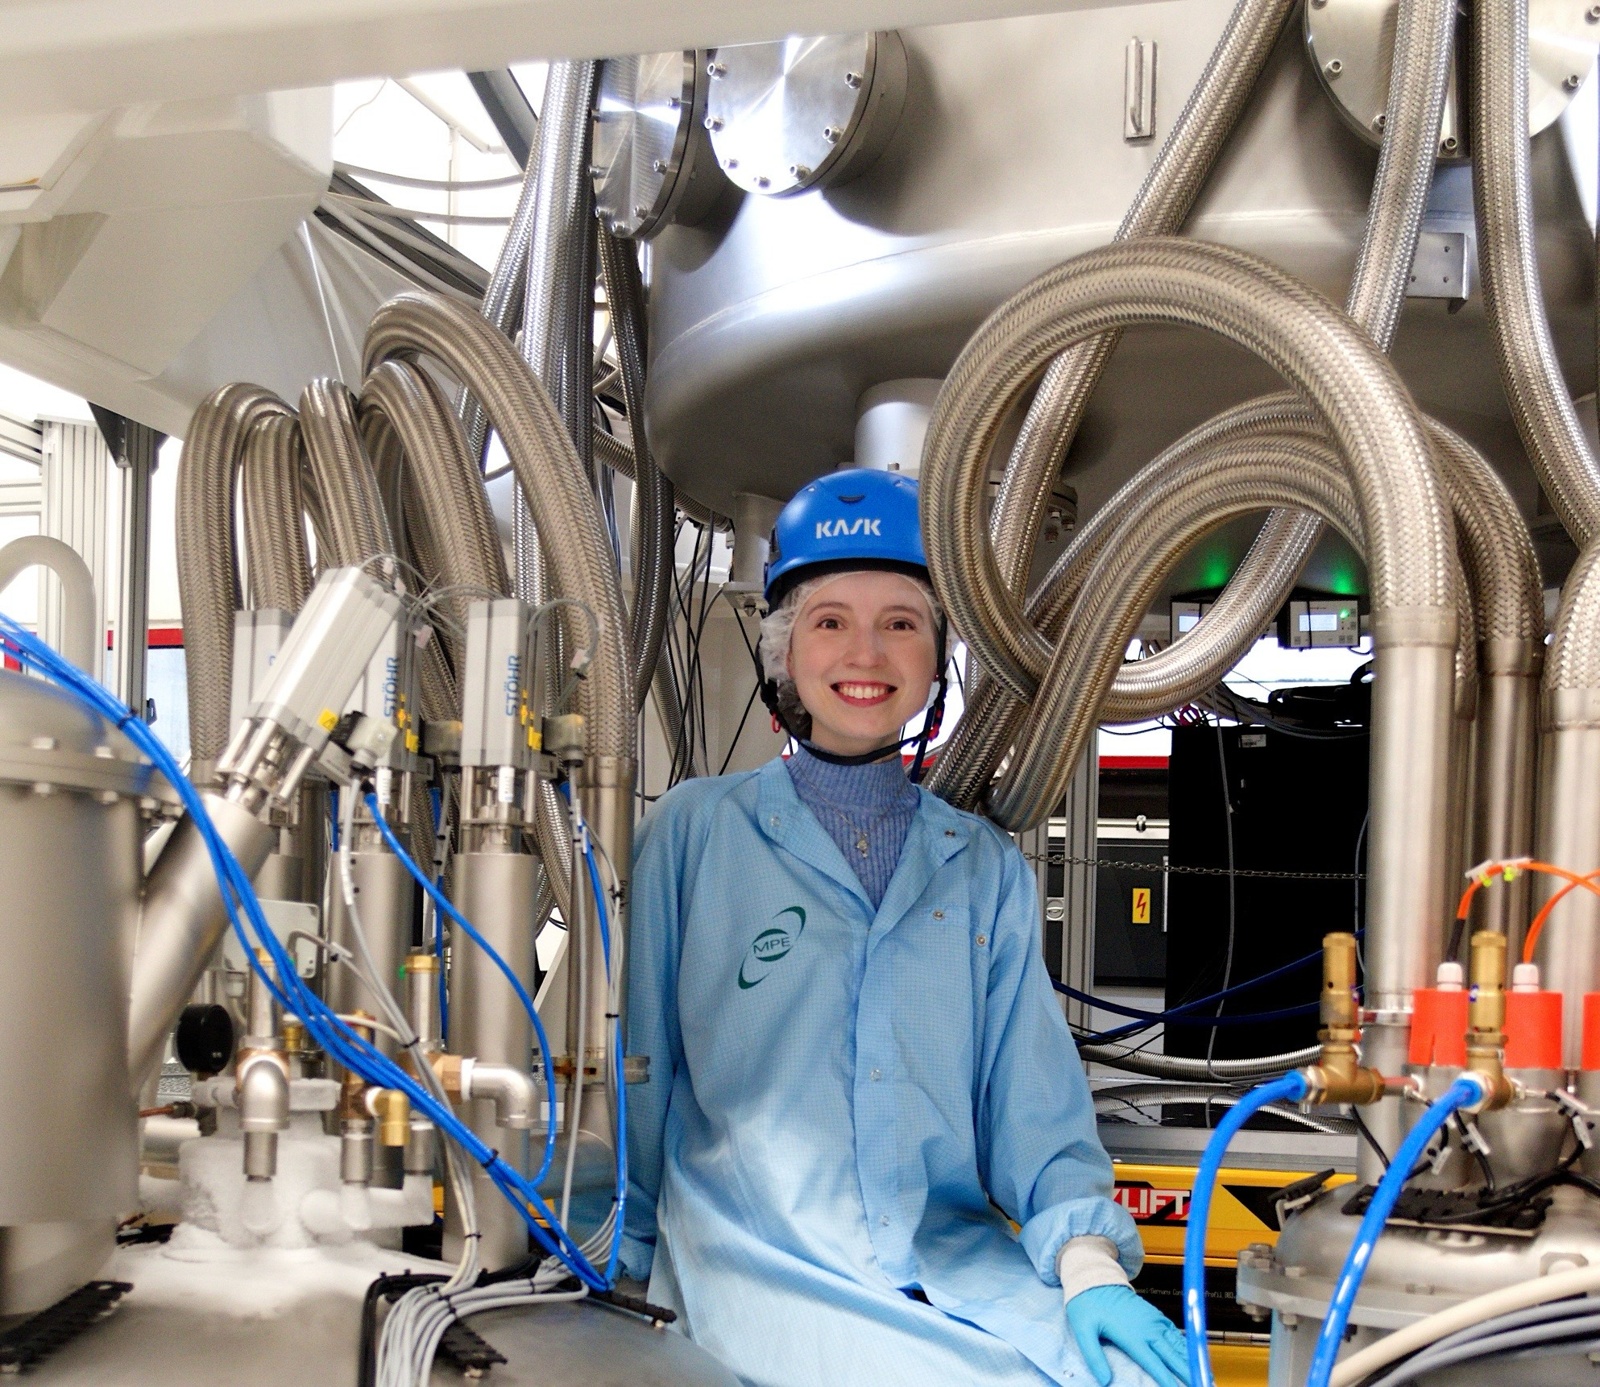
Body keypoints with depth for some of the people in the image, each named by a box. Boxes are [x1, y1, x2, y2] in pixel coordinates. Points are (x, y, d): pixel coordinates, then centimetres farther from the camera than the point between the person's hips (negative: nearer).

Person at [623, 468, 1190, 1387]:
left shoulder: (989, 870, 13)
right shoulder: (696, 834, 5)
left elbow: (1034, 1105, 9)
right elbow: (638, 1080, 8)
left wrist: (1087, 1259, -7)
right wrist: (628, 1278, 4)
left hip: (963, 1264, 3)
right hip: (759, 1266, -3)